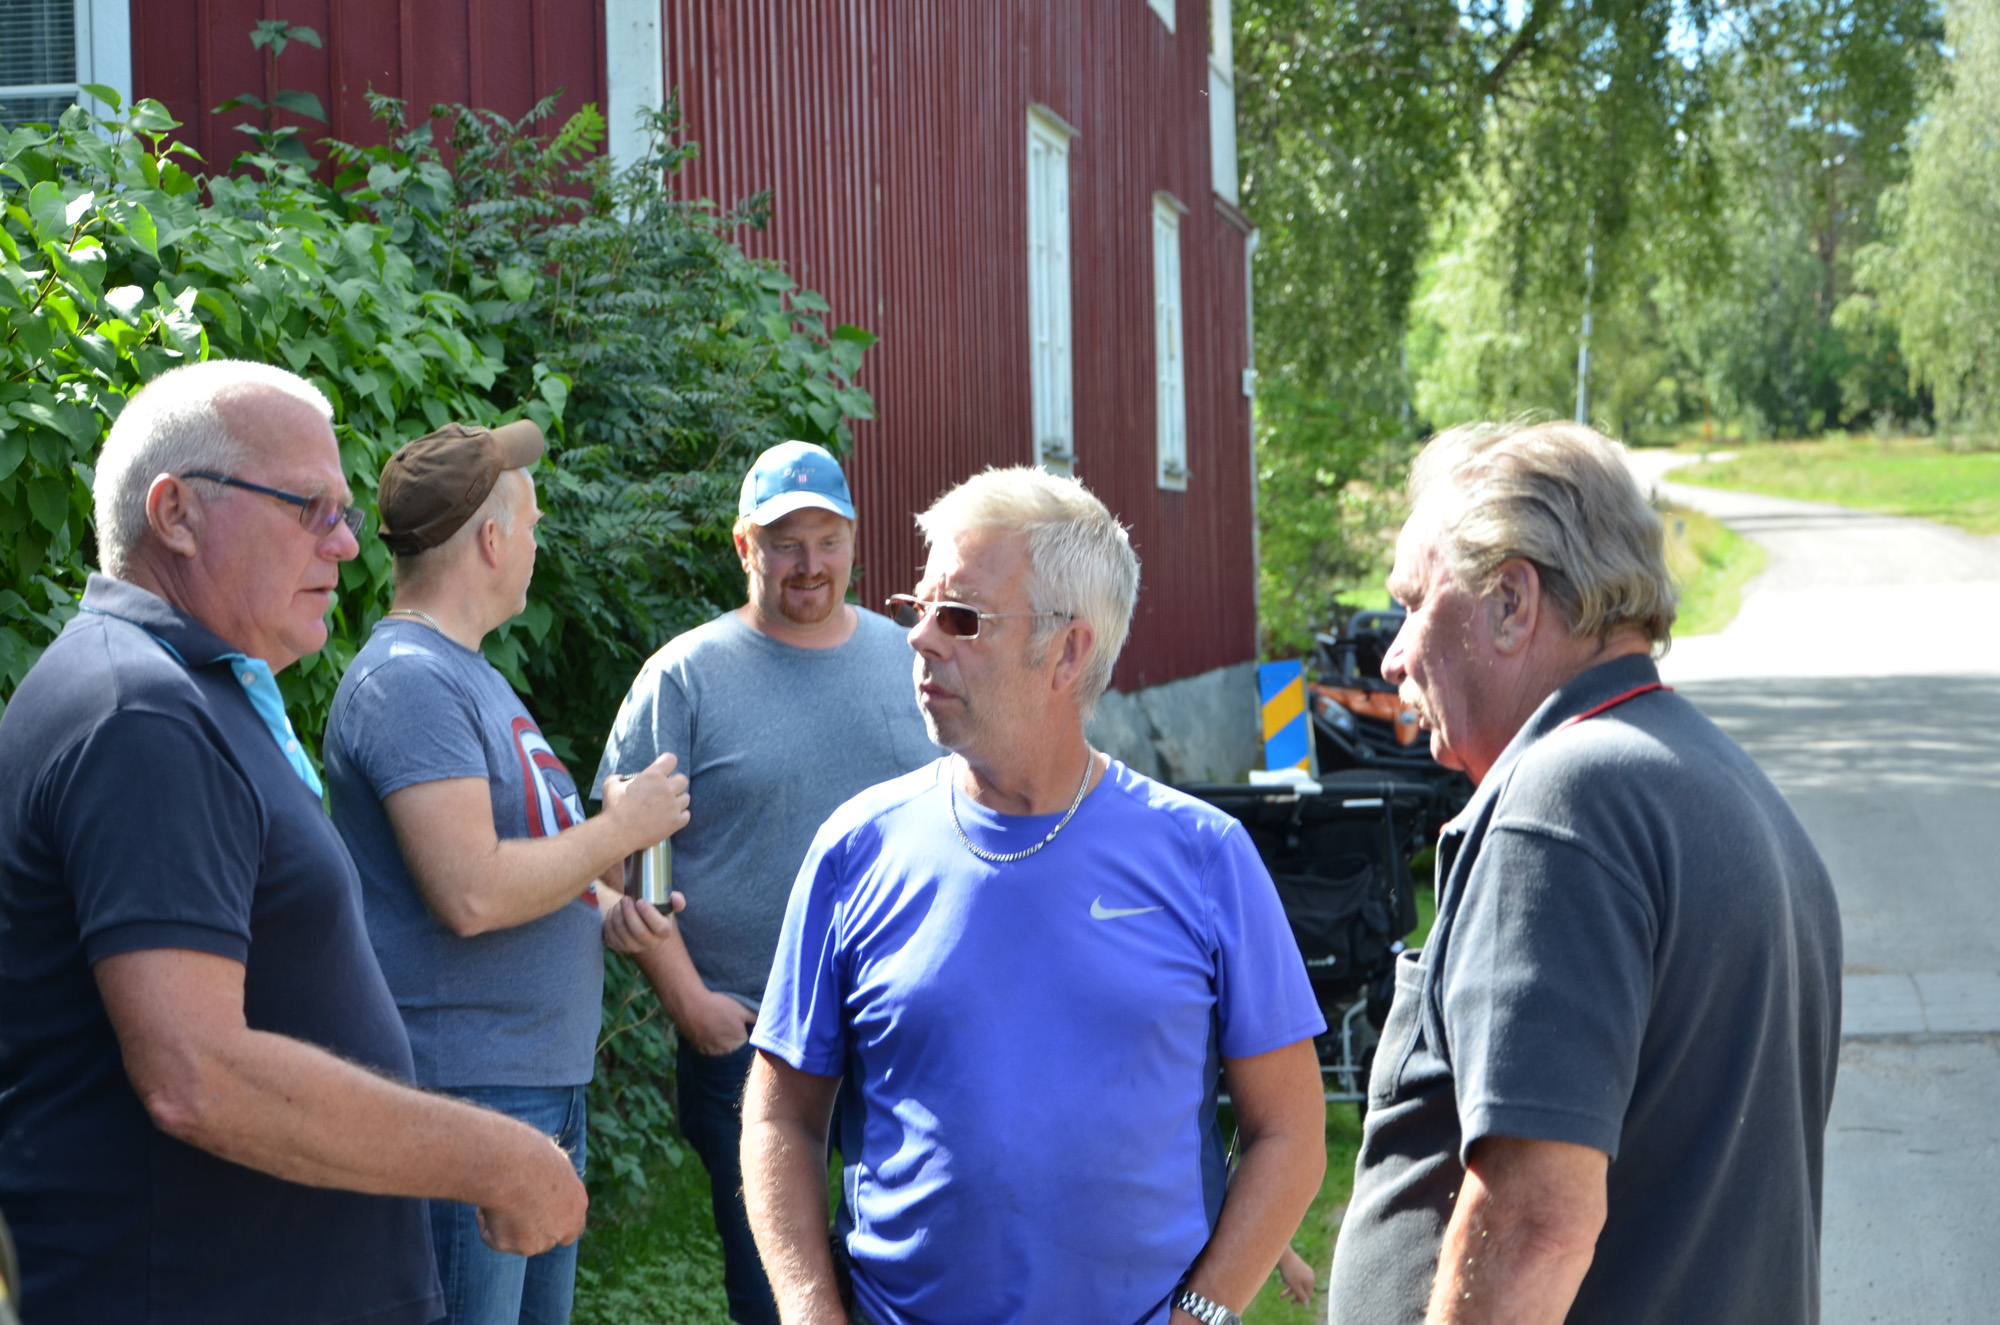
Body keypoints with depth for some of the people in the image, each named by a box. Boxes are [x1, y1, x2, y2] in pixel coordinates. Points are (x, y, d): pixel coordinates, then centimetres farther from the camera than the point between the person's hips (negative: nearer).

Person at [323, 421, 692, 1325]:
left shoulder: (465, 671, 17)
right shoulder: (408, 678, -16)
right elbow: (471, 894, -25)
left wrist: (605, 909, 5)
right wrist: (622, 828, -12)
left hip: (549, 1083, 10)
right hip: (467, 1097, -10)